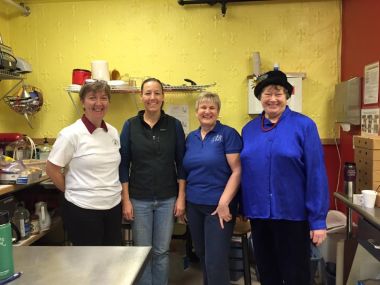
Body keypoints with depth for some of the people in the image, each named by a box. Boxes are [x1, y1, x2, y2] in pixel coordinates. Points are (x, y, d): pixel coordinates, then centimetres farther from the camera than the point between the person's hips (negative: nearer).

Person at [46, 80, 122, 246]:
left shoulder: (113, 132, 5)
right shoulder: (71, 134, -13)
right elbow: (51, 170, -8)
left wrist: (113, 192, 9)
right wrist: (73, 192, -3)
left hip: (114, 207, 6)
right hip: (83, 210, -6)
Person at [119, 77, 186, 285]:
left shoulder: (174, 125, -1)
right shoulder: (130, 125, -2)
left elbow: (181, 163, 0)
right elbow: (123, 165, -2)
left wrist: (181, 197, -3)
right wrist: (126, 200, -5)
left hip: (167, 199, 0)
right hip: (139, 199, 0)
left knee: (161, 251, 11)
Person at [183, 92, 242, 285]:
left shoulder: (228, 134, -8)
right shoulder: (191, 137, 9)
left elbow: (237, 171, -13)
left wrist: (224, 203, -18)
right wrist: (183, 199, 8)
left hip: (218, 206, -5)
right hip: (193, 205, 6)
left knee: (216, 261, -2)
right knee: (202, 256, 18)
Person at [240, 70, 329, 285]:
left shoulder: (304, 125, -7)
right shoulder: (249, 129, 5)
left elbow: (316, 174, -11)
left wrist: (318, 219, -13)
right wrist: (243, 209, 10)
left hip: (292, 215, -4)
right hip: (258, 214, 4)